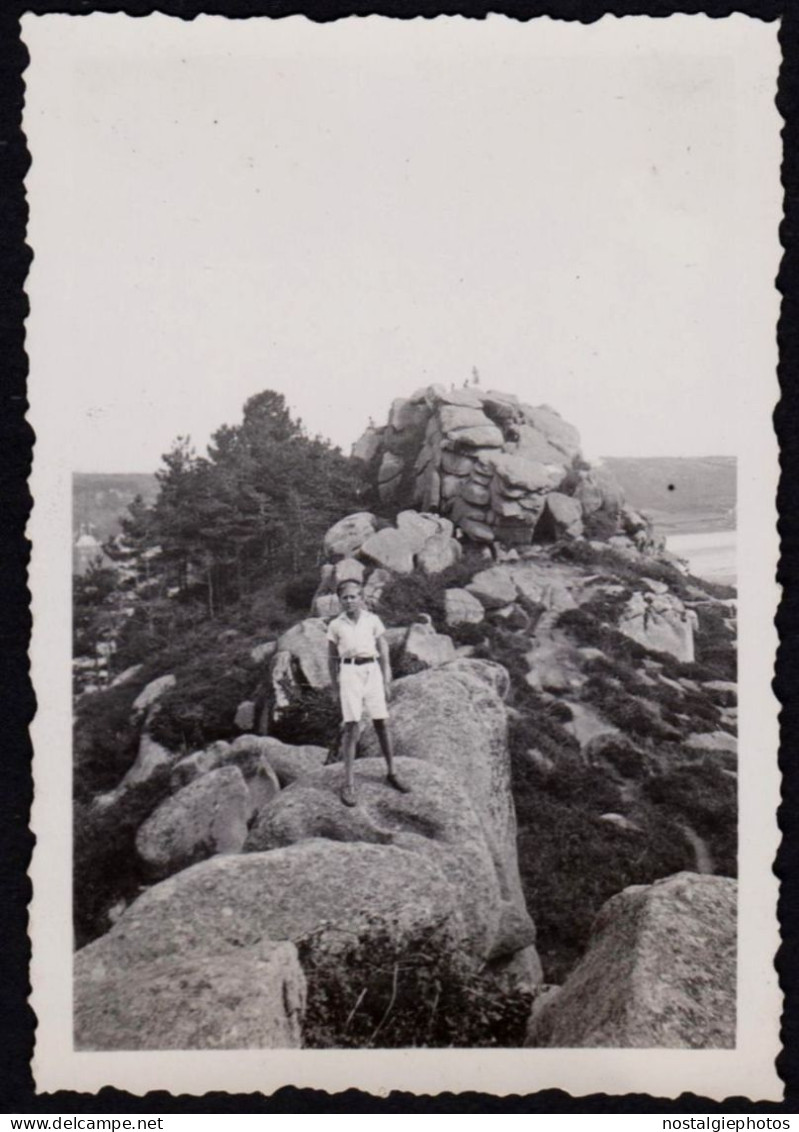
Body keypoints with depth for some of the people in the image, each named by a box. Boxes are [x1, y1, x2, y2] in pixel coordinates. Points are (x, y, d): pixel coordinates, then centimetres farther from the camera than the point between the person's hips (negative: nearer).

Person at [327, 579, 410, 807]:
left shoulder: (373, 620, 6)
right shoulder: (335, 625, 4)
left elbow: (384, 653, 9)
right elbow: (332, 658, 11)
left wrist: (386, 681, 5)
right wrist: (335, 686, 9)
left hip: (372, 671, 2)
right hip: (349, 673, -1)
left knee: (382, 724, 3)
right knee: (351, 726, -8)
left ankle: (391, 774, 20)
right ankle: (348, 784, -4)